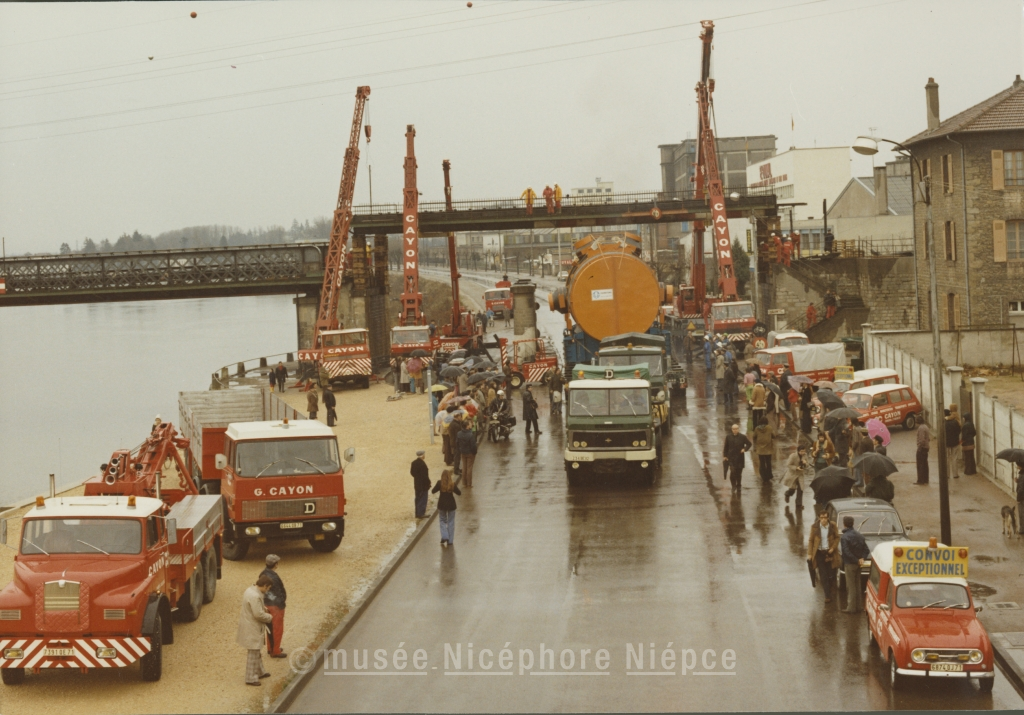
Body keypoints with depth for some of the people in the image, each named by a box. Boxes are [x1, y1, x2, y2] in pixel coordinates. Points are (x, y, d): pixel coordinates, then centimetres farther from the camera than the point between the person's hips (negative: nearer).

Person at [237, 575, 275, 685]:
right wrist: (270, 618, -12)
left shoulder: (250, 590, 5)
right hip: (252, 629, -10)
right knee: (253, 653, 1)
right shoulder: (255, 596, -28)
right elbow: (258, 614, -28)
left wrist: (263, 608, 5)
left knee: (256, 651, 24)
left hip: (250, 626, 10)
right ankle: (251, 678, 10)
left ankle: (259, 672, 38)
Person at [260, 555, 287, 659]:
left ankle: (270, 648, 35)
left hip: (267, 603, 9)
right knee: (277, 629, 6)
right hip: (276, 605, -9)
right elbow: (280, 593, -23)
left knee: (270, 627, 22)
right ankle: (275, 652, 16)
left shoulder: (263, 574, -3)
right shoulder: (274, 578, -29)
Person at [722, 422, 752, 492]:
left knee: (739, 473, 6)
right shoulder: (728, 437, 3)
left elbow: (749, 444, 10)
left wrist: (745, 449, -8)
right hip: (731, 458, 0)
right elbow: (726, 447, 8)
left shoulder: (743, 437, -1)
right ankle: (733, 486, 1)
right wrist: (725, 456, 4)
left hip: (740, 457, 0)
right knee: (732, 471, -14)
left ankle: (738, 486, 21)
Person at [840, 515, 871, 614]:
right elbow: (866, 549, 6)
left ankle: (851, 607, 2)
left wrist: (856, 560, -14)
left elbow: (847, 552, -23)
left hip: (849, 564, -7)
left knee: (851, 587, -1)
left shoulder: (844, 537, -16)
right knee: (858, 586, 15)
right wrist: (861, 558, -6)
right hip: (858, 565, 7)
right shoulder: (859, 535, 7)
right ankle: (859, 606, 20)